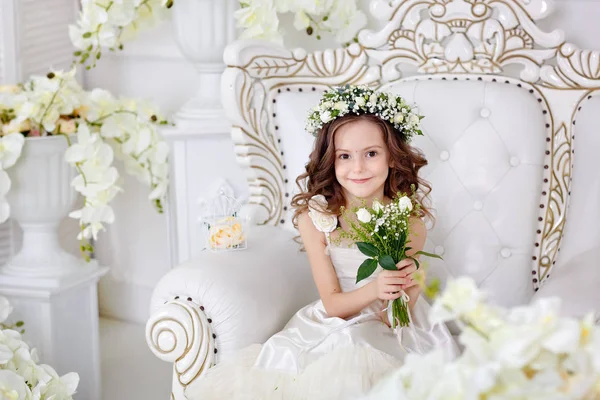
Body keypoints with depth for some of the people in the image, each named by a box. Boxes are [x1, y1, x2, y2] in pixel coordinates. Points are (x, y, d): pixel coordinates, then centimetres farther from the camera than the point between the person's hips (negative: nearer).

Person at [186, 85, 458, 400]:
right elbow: (332, 303, -9)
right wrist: (373, 290, -30)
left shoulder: (408, 221, -10)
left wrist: (409, 284, -30)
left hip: (393, 330, -1)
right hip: (336, 324, 1)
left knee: (355, 361, -31)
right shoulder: (315, 219, -10)